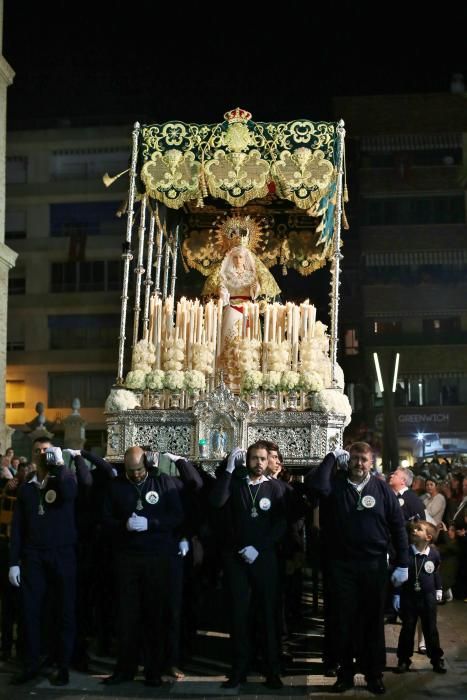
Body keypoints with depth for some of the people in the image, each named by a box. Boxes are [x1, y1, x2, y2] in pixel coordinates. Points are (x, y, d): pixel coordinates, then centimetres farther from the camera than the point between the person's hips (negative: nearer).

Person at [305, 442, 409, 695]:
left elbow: (398, 526, 3)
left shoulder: (382, 488, 1)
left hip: (374, 565, 1)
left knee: (373, 621, 10)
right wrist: (332, 457, -15)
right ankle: (345, 673, 21)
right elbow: (314, 484, -24)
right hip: (341, 565, 0)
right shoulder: (335, 483, -1)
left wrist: (402, 564, -1)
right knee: (344, 621, 8)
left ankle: (374, 674, 22)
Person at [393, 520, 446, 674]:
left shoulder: (434, 553, -5)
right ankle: (404, 660, 17)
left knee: (431, 629, 9)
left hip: (428, 597, 1)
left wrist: (439, 589, 16)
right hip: (408, 597, -1)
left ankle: (437, 659, 21)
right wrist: (397, 595, -4)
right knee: (407, 629, 7)